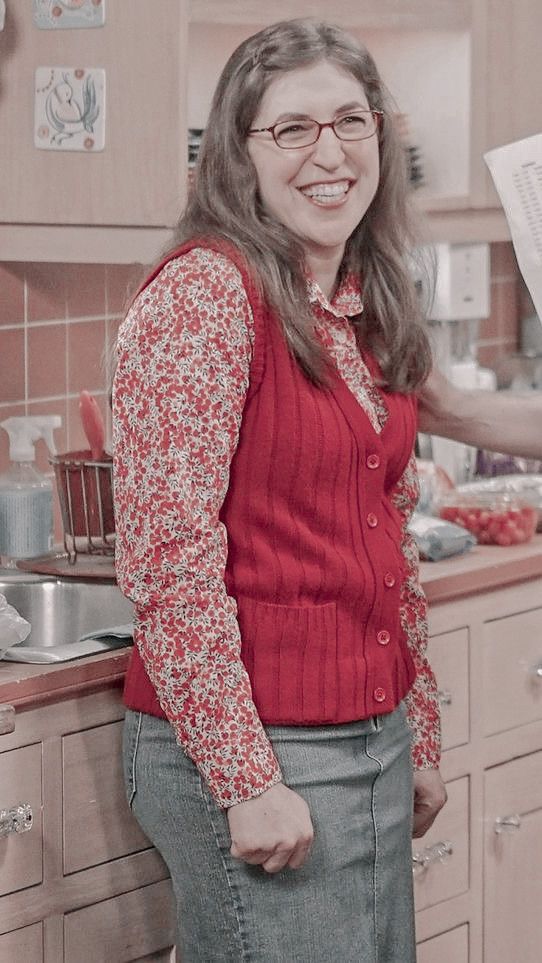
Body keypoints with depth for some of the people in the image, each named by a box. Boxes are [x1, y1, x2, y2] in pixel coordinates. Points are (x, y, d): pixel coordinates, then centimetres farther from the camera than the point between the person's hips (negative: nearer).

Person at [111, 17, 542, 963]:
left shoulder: (367, 314, 11)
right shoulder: (203, 292, -14)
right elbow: (167, 557, -19)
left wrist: (419, 742, 18)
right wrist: (247, 780, -19)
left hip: (373, 740, 8)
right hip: (247, 754, -8)